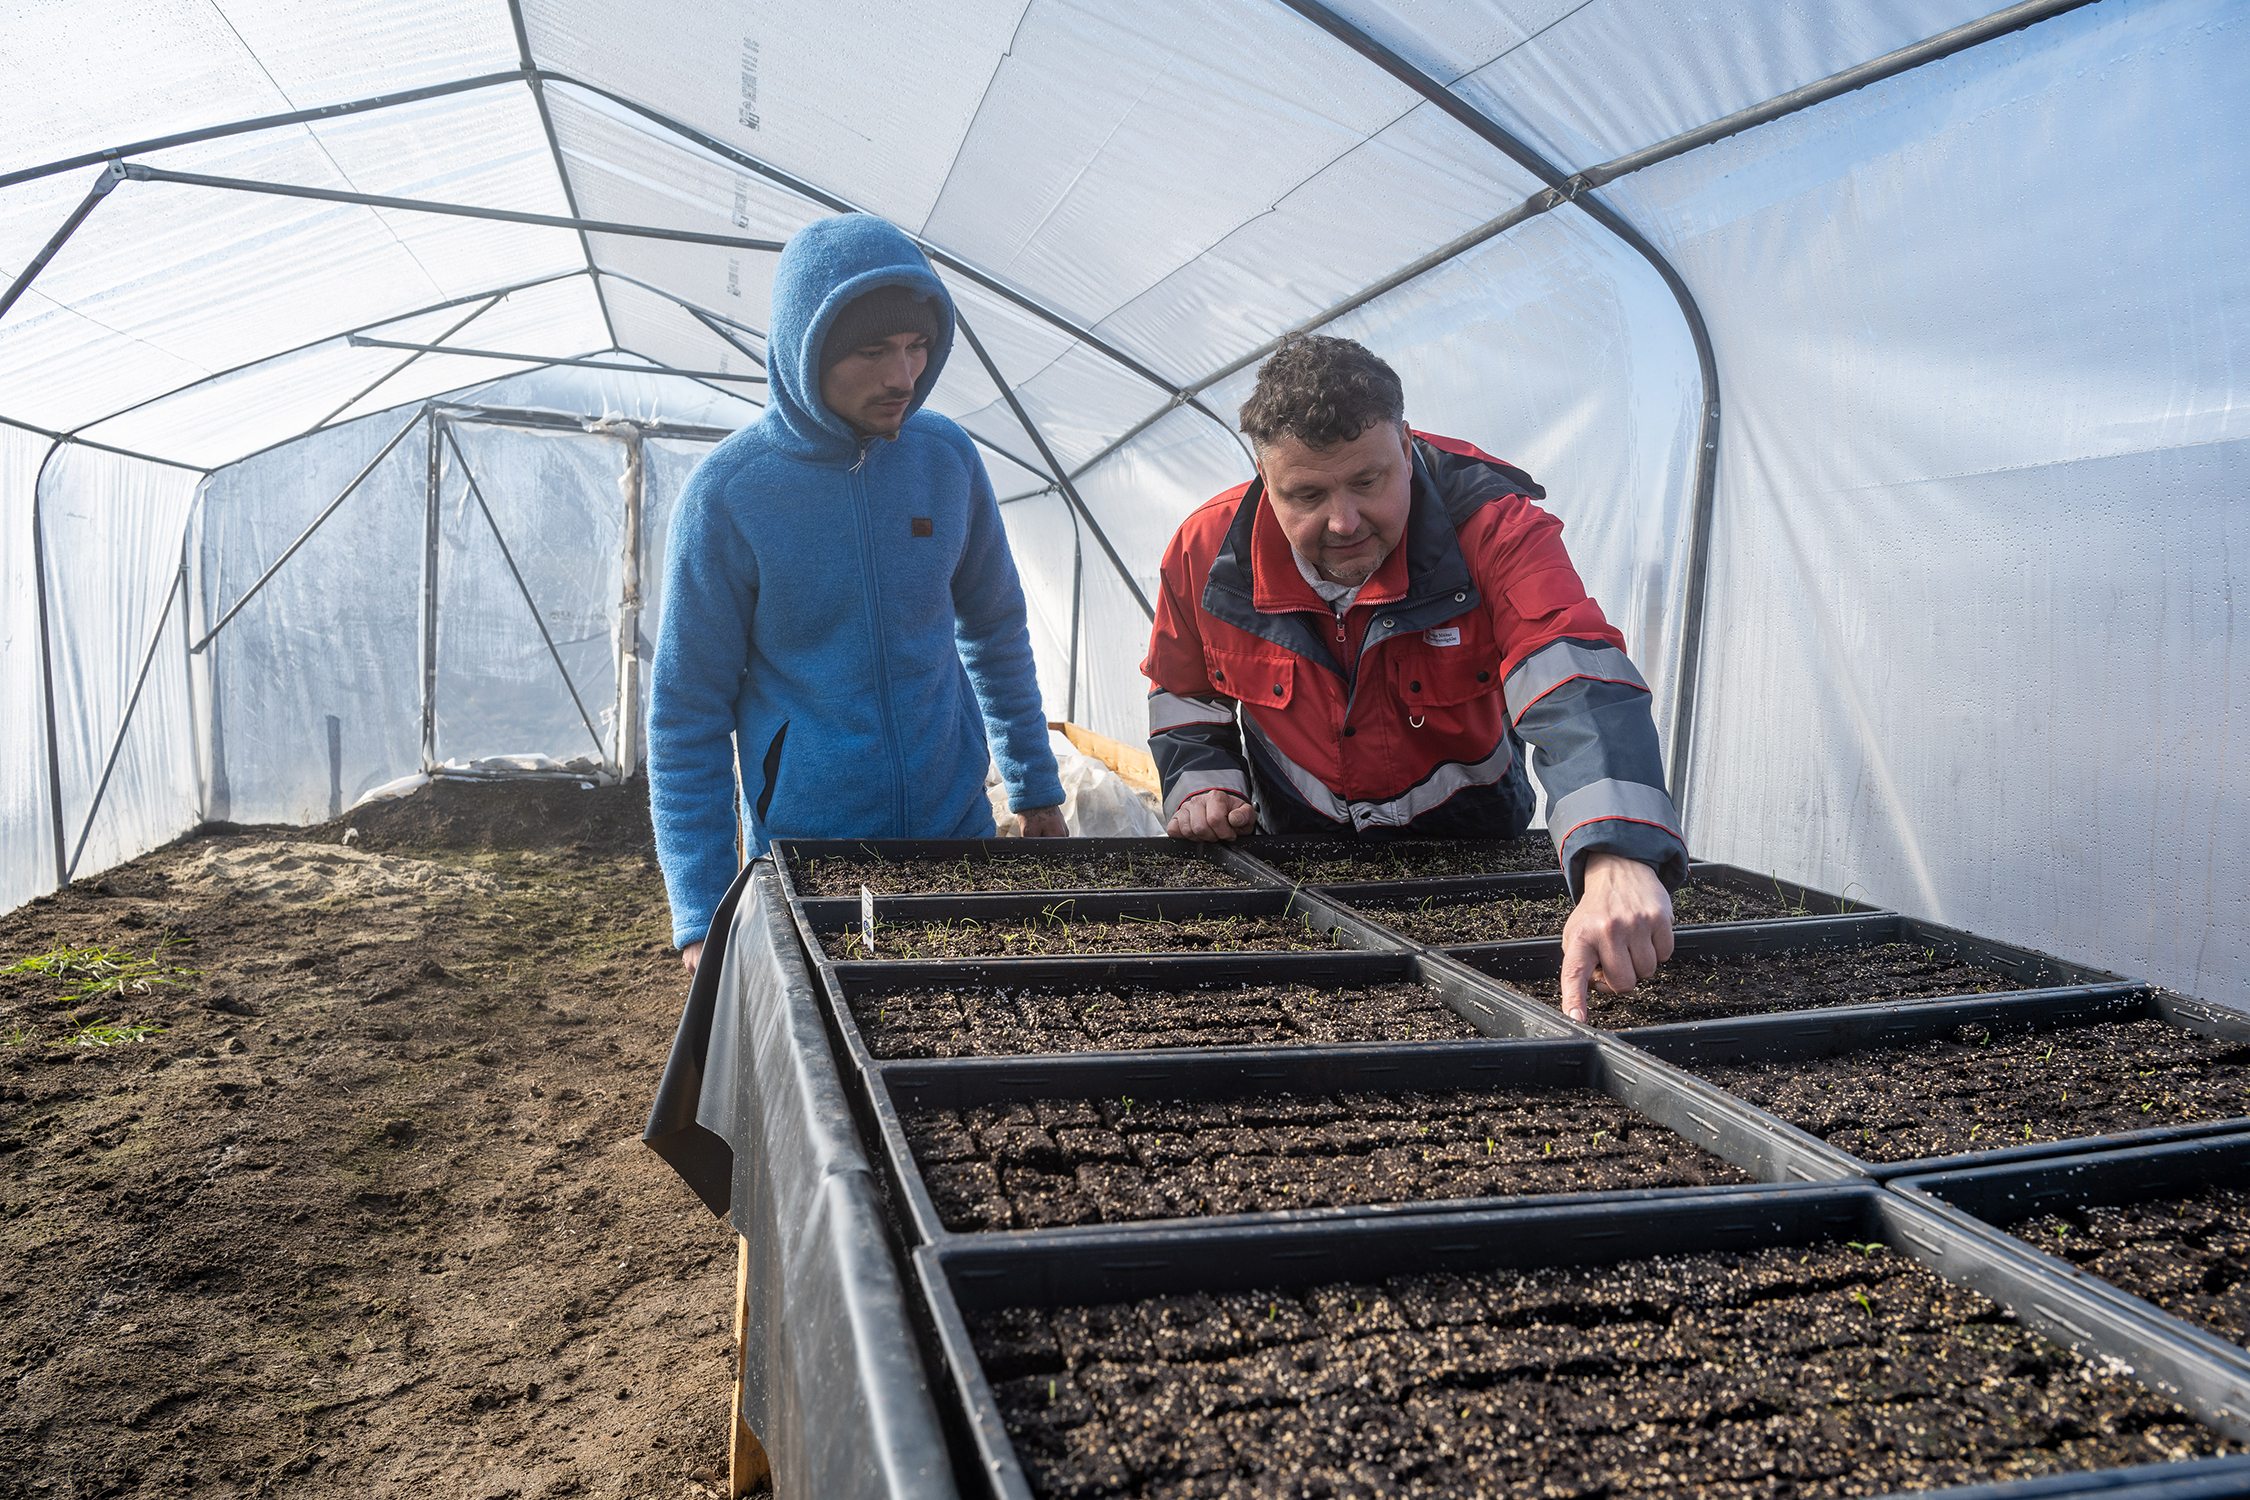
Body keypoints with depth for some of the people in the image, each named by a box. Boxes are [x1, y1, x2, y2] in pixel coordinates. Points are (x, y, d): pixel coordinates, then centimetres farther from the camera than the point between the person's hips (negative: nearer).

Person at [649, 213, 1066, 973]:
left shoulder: (947, 456, -3)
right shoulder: (728, 492, -14)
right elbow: (688, 713, -9)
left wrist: (1037, 792, 13)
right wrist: (702, 916, -12)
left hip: (958, 829, 4)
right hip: (805, 851, -3)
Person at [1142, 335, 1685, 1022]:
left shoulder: (1492, 524, -27)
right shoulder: (1207, 552, -15)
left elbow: (1579, 692, -43)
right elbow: (1186, 696, 7)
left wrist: (1616, 862, -60)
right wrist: (1202, 783, -13)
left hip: (1467, 842, -1)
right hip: (1295, 855, 1)